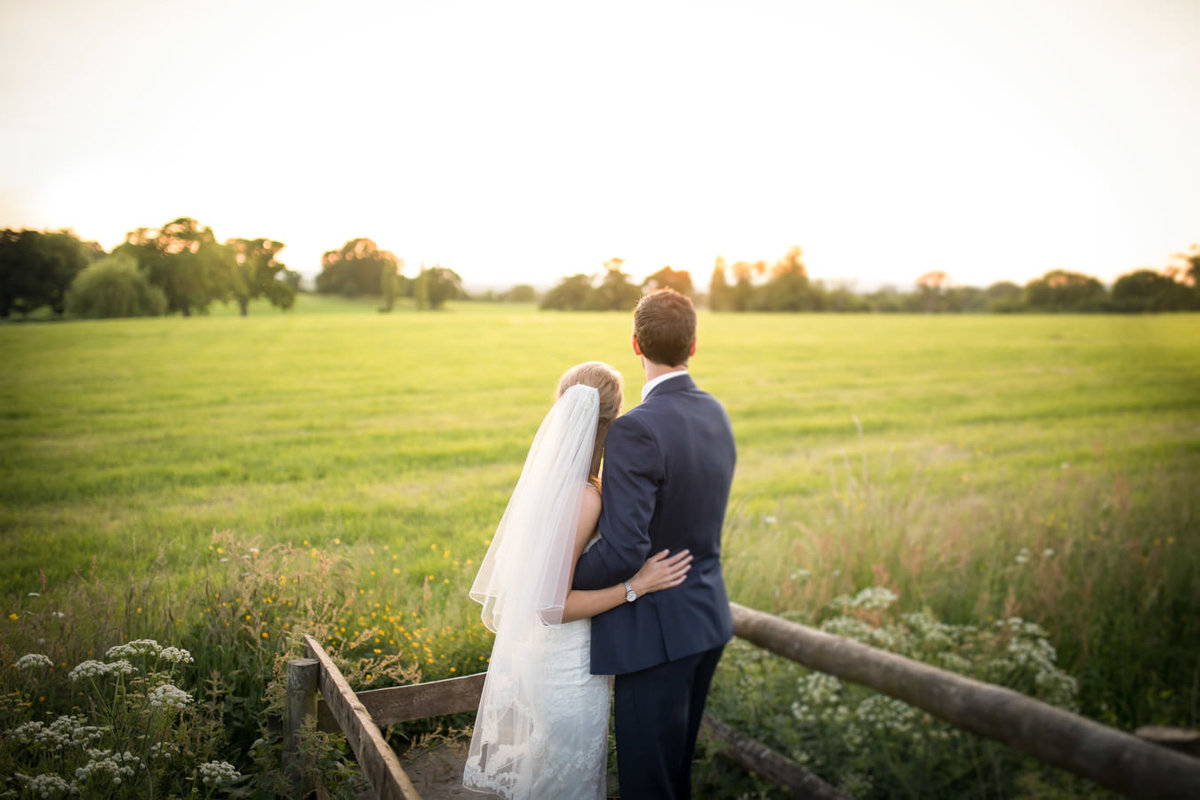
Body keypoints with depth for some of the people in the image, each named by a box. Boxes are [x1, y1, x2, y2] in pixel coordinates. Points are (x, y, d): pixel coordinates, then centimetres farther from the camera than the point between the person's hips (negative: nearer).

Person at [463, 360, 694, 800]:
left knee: (543, 763, 28)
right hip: (568, 659, -8)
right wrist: (636, 586, -24)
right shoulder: (583, 497, -29)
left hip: (536, 645, 8)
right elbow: (553, 606, -26)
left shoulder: (548, 472, -4)